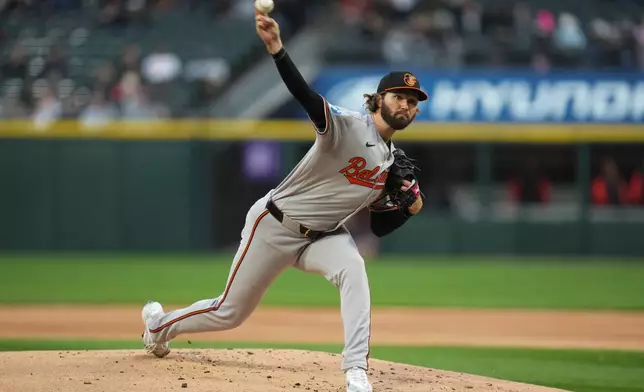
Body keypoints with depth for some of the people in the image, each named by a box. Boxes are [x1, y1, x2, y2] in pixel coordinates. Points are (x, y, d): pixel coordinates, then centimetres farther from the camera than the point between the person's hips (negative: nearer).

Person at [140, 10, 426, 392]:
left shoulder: (395, 162, 4)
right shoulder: (348, 125, -18)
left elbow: (379, 227, 11)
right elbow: (306, 96, -37)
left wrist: (410, 208, -11)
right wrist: (276, 46, -54)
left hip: (324, 236, 5)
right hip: (275, 226, -5)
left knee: (353, 268, -32)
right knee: (229, 313, 8)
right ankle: (161, 323, 39)